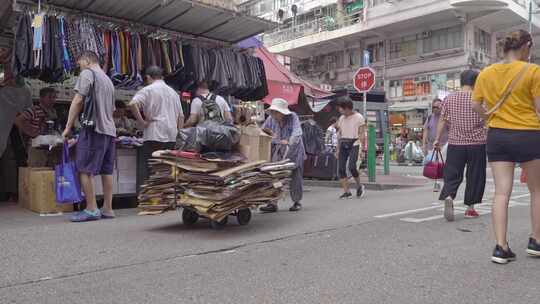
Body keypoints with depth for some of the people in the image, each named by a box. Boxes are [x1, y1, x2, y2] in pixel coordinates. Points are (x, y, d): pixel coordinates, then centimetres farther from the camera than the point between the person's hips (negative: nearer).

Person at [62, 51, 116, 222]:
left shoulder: (87, 73, 0)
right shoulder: (108, 79, 25)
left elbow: (78, 100, -10)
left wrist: (68, 127, -7)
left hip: (94, 128, -8)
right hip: (110, 130, 8)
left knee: (84, 169, -5)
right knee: (106, 170, 8)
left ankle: (91, 209, -6)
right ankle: (107, 209, 11)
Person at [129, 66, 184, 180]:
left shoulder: (147, 90, 0)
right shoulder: (173, 92, 17)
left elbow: (133, 104, -18)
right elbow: (181, 116, 18)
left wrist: (141, 122, -10)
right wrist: (179, 135, 20)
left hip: (154, 136, -5)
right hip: (172, 138, 5)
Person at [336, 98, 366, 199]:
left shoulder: (359, 117, 0)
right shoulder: (341, 119, 14)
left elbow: (362, 134, -3)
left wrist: (361, 147, -13)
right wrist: (338, 149, 13)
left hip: (354, 144, -5)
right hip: (343, 144, 5)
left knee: (352, 166, -19)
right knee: (341, 168, -5)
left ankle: (359, 186, 7)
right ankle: (347, 192, 1)